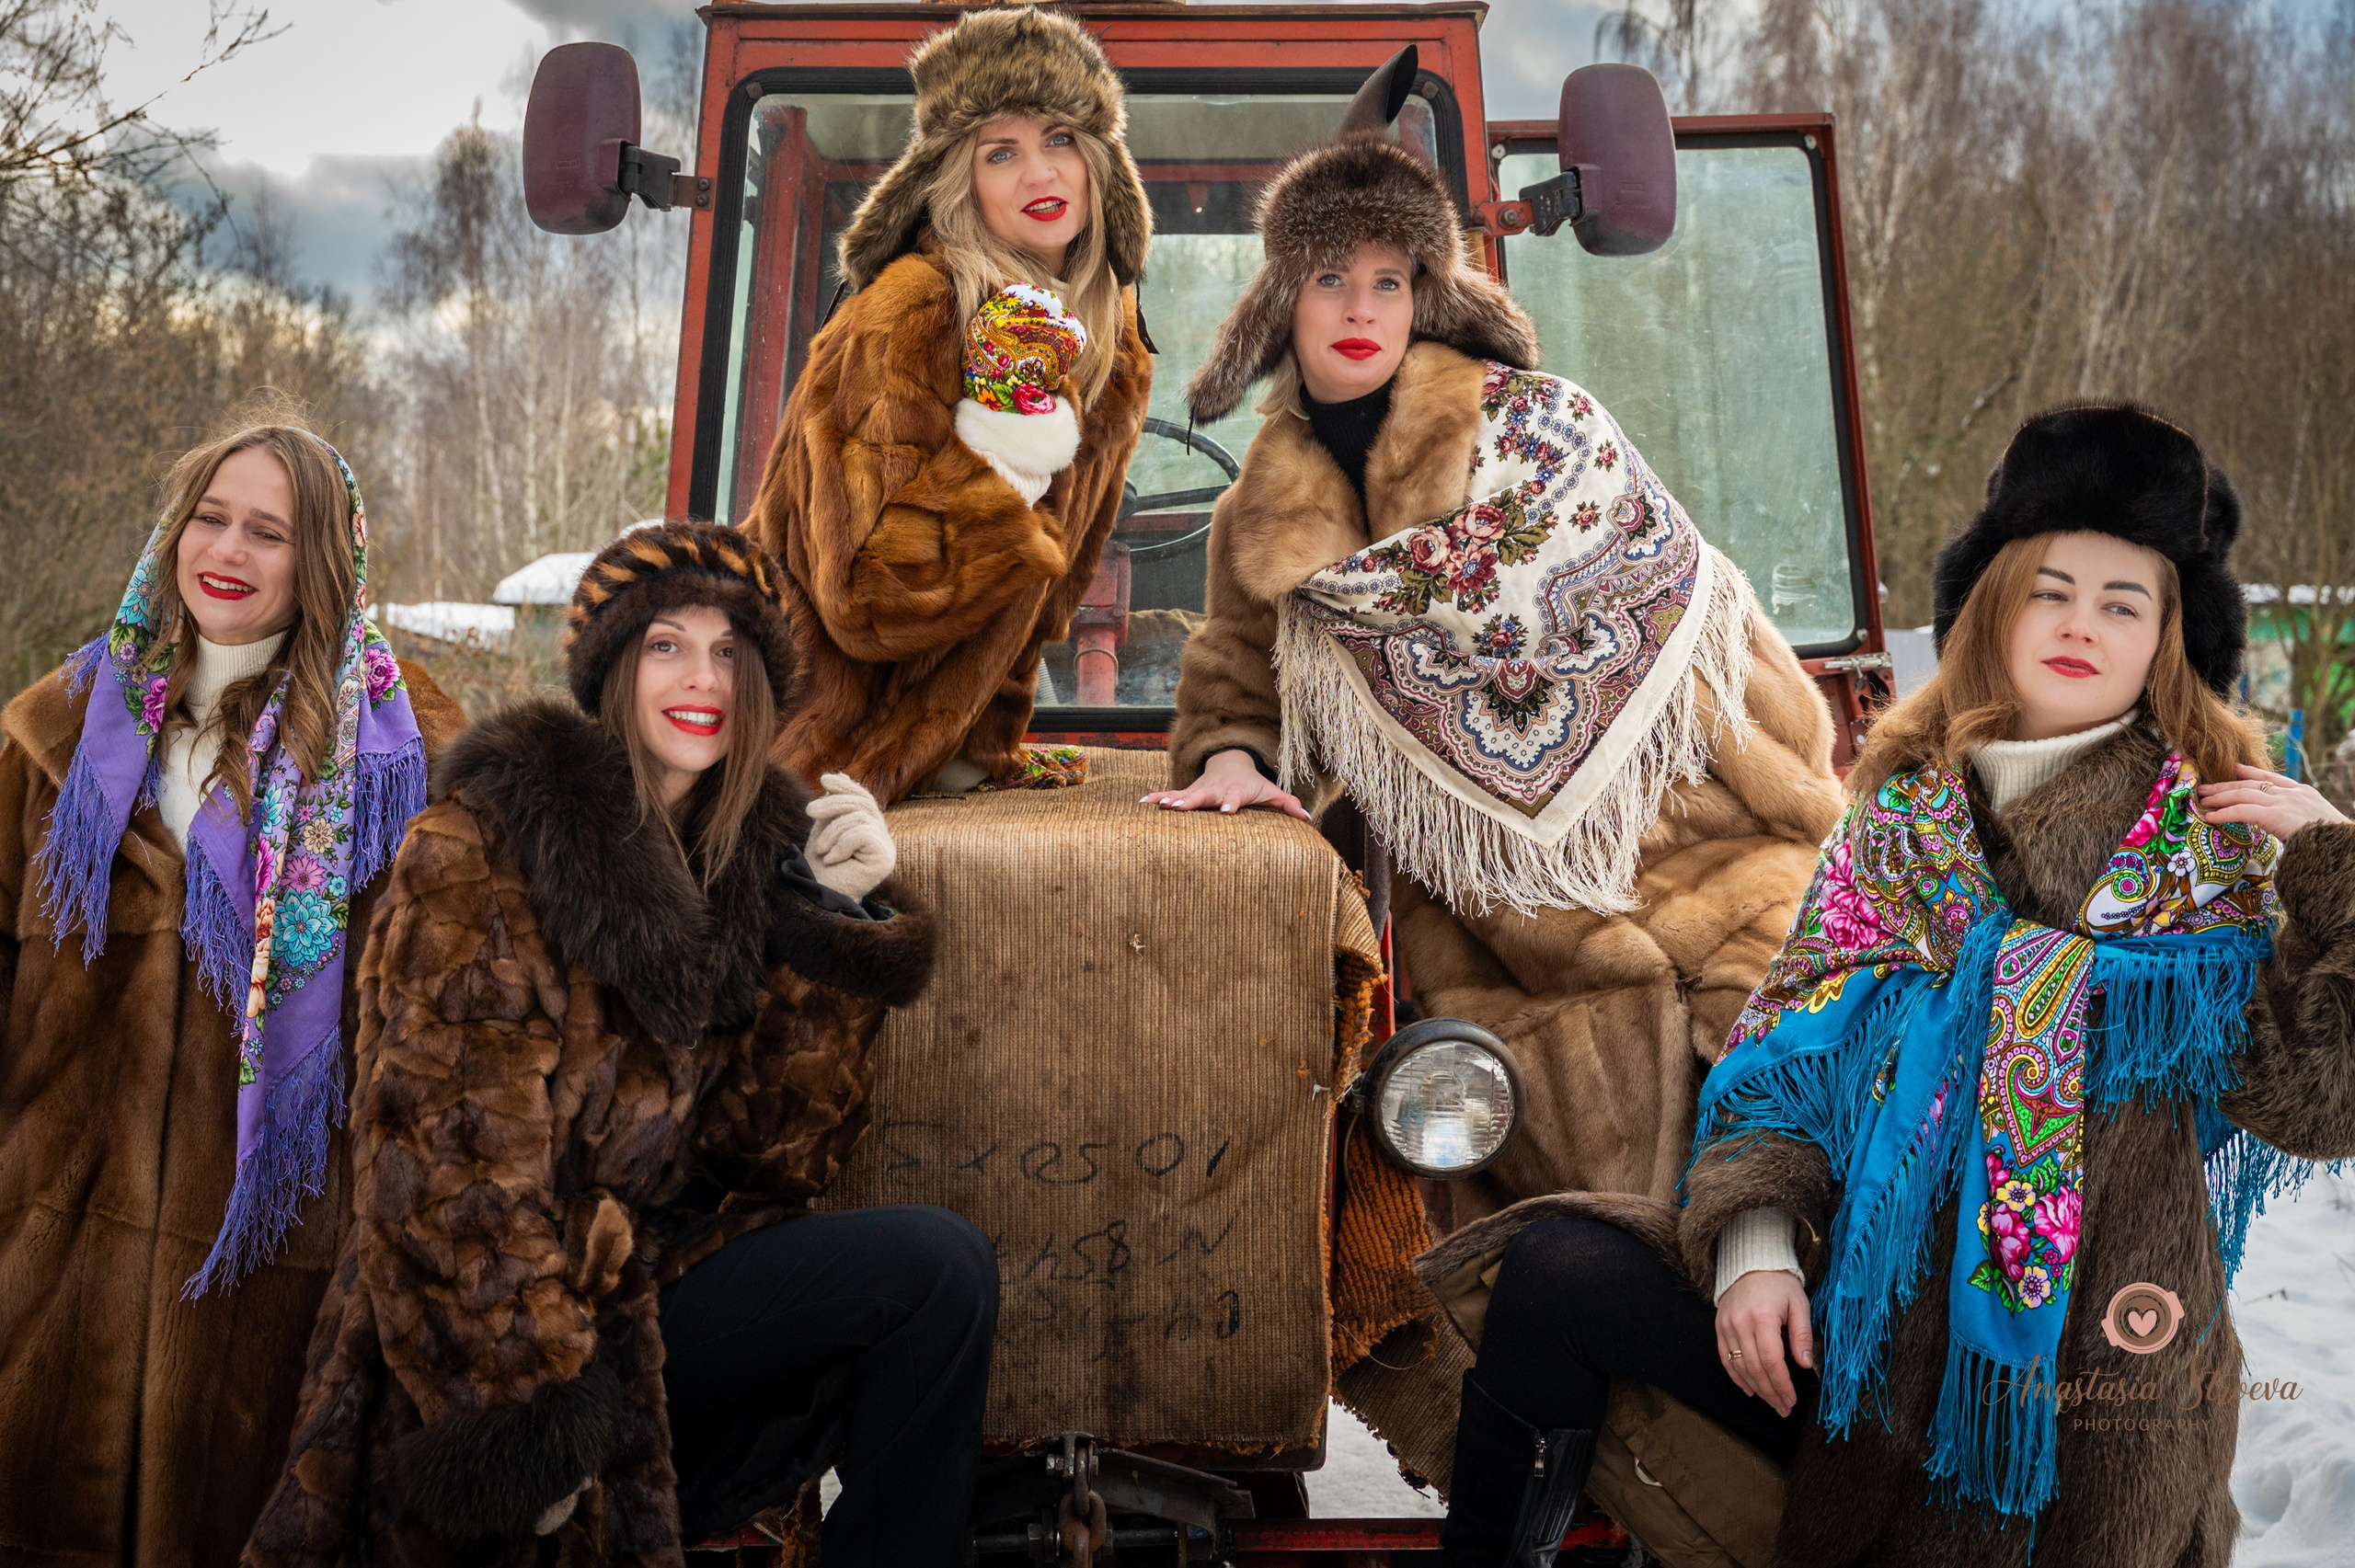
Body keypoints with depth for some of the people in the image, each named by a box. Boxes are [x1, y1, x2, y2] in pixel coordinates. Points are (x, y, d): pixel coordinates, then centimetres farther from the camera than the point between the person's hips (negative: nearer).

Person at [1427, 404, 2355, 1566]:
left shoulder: (2226, 852, 1)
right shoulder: (1898, 816, 7)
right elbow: (1787, 1054, 4)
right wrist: (1755, 1243, -11)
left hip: (2084, 1405, -2)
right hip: (1863, 1333, 2)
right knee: (1552, 1273, -13)